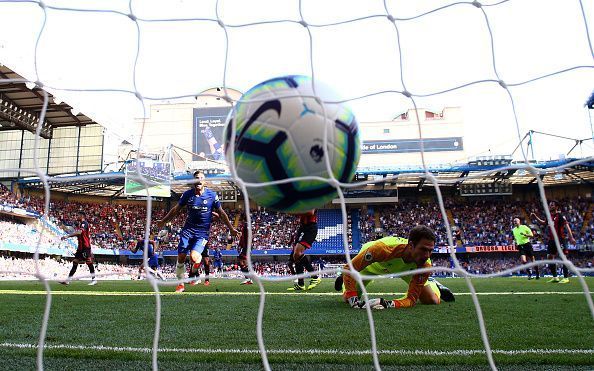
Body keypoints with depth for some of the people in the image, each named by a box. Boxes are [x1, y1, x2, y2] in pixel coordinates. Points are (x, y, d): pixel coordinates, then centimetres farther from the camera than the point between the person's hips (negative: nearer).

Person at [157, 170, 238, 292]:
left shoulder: (212, 195, -4)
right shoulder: (187, 194, 0)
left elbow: (221, 213, 7)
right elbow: (176, 209, 16)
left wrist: (231, 228, 9)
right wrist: (163, 221, 22)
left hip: (202, 233, -2)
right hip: (188, 230, 3)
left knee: (194, 257, -20)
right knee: (181, 258, 0)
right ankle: (181, 284, 21)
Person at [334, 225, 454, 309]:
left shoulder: (425, 265, -35)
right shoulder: (384, 248, -47)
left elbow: (411, 299, -32)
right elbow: (349, 268, -39)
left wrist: (388, 304, -51)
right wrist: (354, 300, -45)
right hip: (372, 263, -2)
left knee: (433, 301, -6)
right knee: (347, 298, 2)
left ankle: (433, 284, 30)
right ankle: (345, 280, 37)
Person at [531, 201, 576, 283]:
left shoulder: (560, 215, -9)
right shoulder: (550, 216, 13)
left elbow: (566, 225, -18)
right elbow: (544, 223, 32)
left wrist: (571, 237, -28)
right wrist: (535, 217, 23)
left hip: (560, 239, -8)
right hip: (552, 240, 8)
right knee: (549, 257, 7)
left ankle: (566, 278, -1)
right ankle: (555, 277, 15)